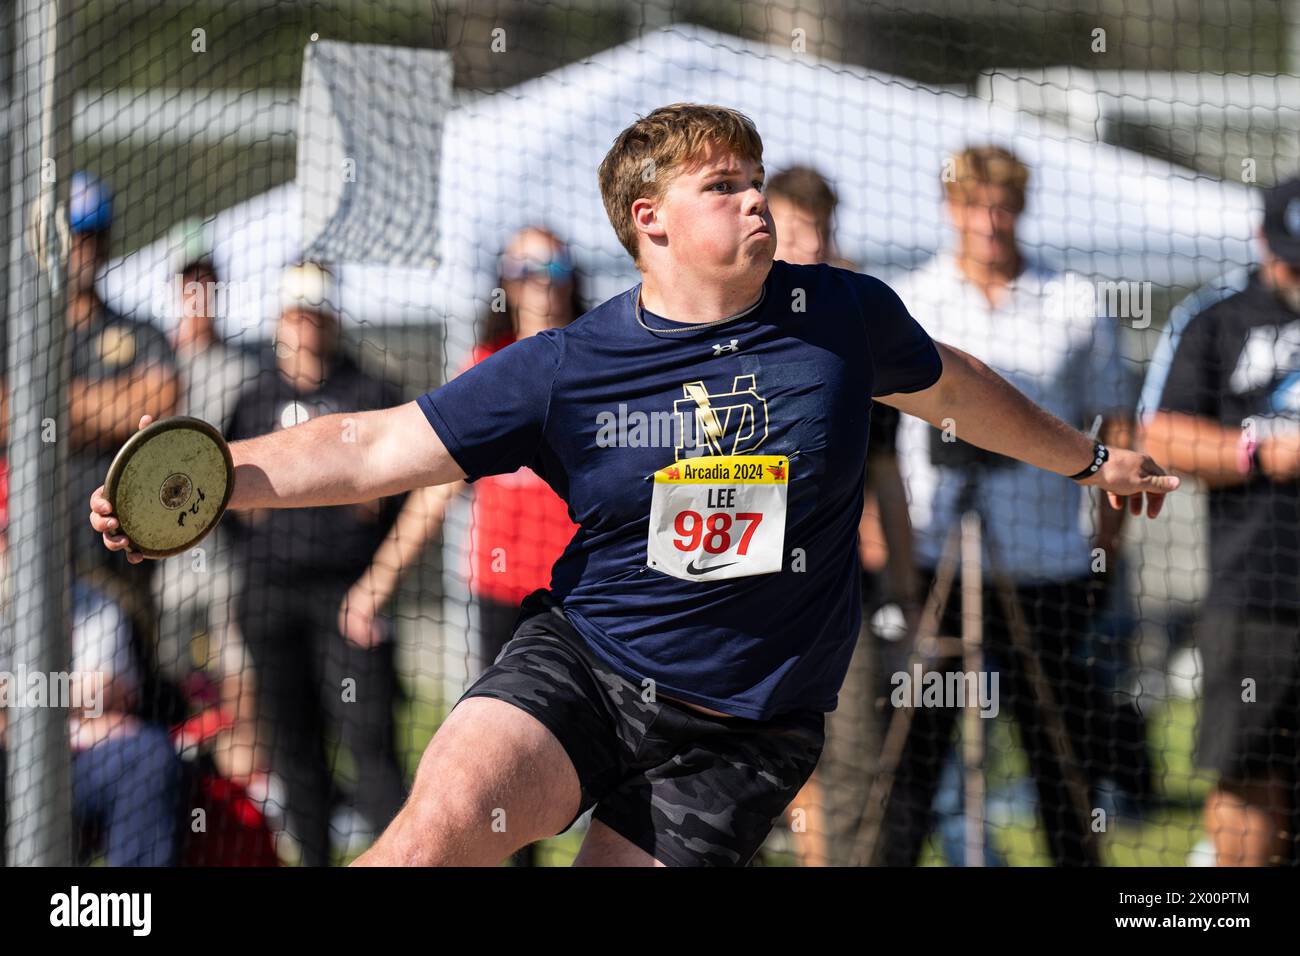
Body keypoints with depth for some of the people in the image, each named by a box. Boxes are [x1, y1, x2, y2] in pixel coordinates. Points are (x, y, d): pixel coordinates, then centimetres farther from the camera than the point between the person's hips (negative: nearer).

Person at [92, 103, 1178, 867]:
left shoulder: (844, 317, 0)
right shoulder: (563, 369, -4)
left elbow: (953, 386, 21)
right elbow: (377, 448, -3)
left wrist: (1087, 457, 35)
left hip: (741, 733, 1)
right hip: (580, 664, -1)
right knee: (444, 816, -26)